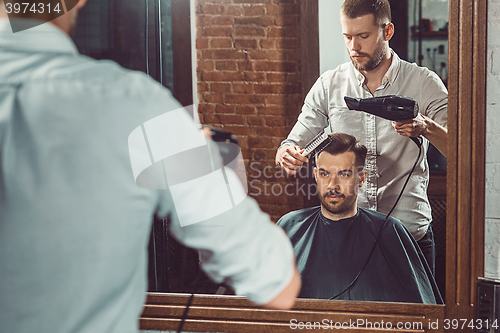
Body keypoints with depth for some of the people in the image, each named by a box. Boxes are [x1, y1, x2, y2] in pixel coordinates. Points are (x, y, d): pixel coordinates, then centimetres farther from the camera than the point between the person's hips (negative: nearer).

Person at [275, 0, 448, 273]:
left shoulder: (425, 84, -2)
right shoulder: (328, 85, 3)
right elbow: (293, 146, 5)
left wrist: (427, 128, -30)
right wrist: (287, 156, -20)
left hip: (409, 232, -1)